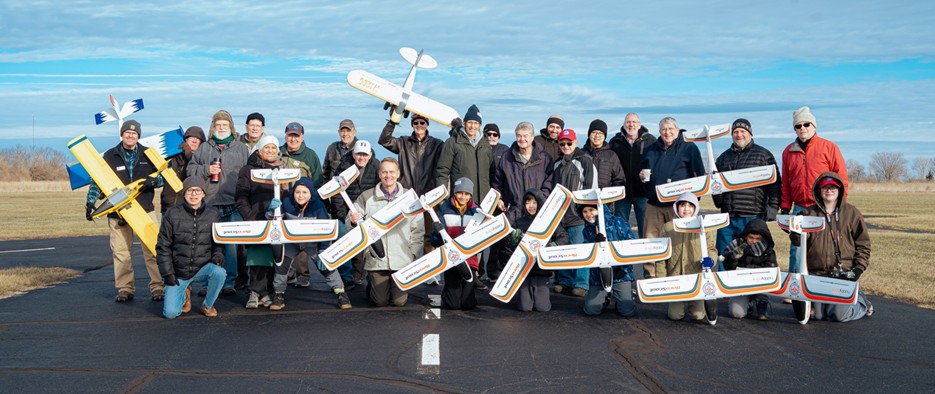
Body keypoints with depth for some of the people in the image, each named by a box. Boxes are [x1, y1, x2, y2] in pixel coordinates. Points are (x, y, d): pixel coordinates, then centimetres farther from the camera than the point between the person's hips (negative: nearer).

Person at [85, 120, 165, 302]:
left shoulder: (147, 154, 7)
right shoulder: (110, 156, 5)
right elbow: (98, 181, 5)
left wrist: (153, 181, -13)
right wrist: (91, 201, -7)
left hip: (145, 209, 0)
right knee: (120, 251, 2)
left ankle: (158, 287, -1)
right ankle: (125, 288, 11)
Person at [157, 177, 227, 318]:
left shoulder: (213, 215, 0)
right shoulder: (172, 214, -4)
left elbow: (219, 242, 10)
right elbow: (162, 246, 0)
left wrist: (218, 255, -13)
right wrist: (167, 273, -6)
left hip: (203, 268, 1)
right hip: (178, 272, -1)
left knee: (219, 272, -34)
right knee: (170, 313, -14)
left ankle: (207, 305, -5)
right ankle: (184, 294, 23)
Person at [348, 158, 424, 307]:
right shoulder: (366, 197, 0)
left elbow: (418, 230, 7)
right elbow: (350, 223, 1)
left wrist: (415, 254, 0)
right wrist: (354, 221, -23)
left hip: (402, 259, 1)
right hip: (376, 259, -1)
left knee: (399, 301, 0)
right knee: (381, 301, 2)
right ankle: (371, 283, 35)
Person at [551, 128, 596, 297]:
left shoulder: (585, 161, 0)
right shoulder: (557, 164, 19)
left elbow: (590, 186, -6)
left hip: (578, 213, -6)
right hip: (559, 212, 6)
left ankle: (581, 284, -2)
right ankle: (564, 281, 16)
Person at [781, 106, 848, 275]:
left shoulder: (829, 147, 1)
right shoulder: (789, 151, 12)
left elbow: (841, 178, -1)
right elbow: (785, 183, 15)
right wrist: (785, 207, 10)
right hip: (799, 209, 3)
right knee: (796, 250, 3)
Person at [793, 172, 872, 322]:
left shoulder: (851, 212, 6)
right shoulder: (810, 213, 9)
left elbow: (863, 242, 8)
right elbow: (799, 242, 4)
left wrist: (859, 267, -3)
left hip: (843, 273, -2)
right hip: (816, 273, 2)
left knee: (839, 314, -13)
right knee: (818, 315, -2)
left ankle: (861, 301, 19)